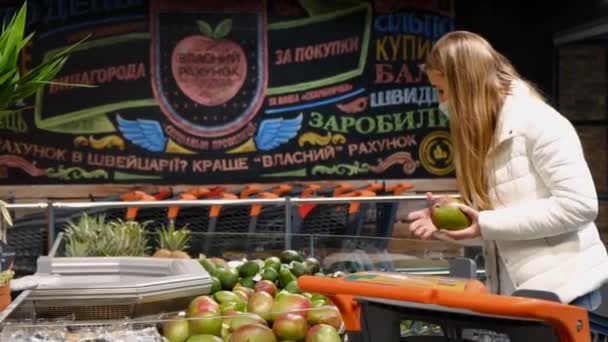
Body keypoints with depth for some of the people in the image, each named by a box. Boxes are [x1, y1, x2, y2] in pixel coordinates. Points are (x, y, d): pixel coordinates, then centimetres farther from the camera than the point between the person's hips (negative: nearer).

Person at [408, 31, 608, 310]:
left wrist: (487, 224, -21)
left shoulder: (536, 121, -13)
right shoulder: (486, 132, 13)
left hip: (561, 288, -8)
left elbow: (580, 205, -20)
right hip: (512, 291, 8)